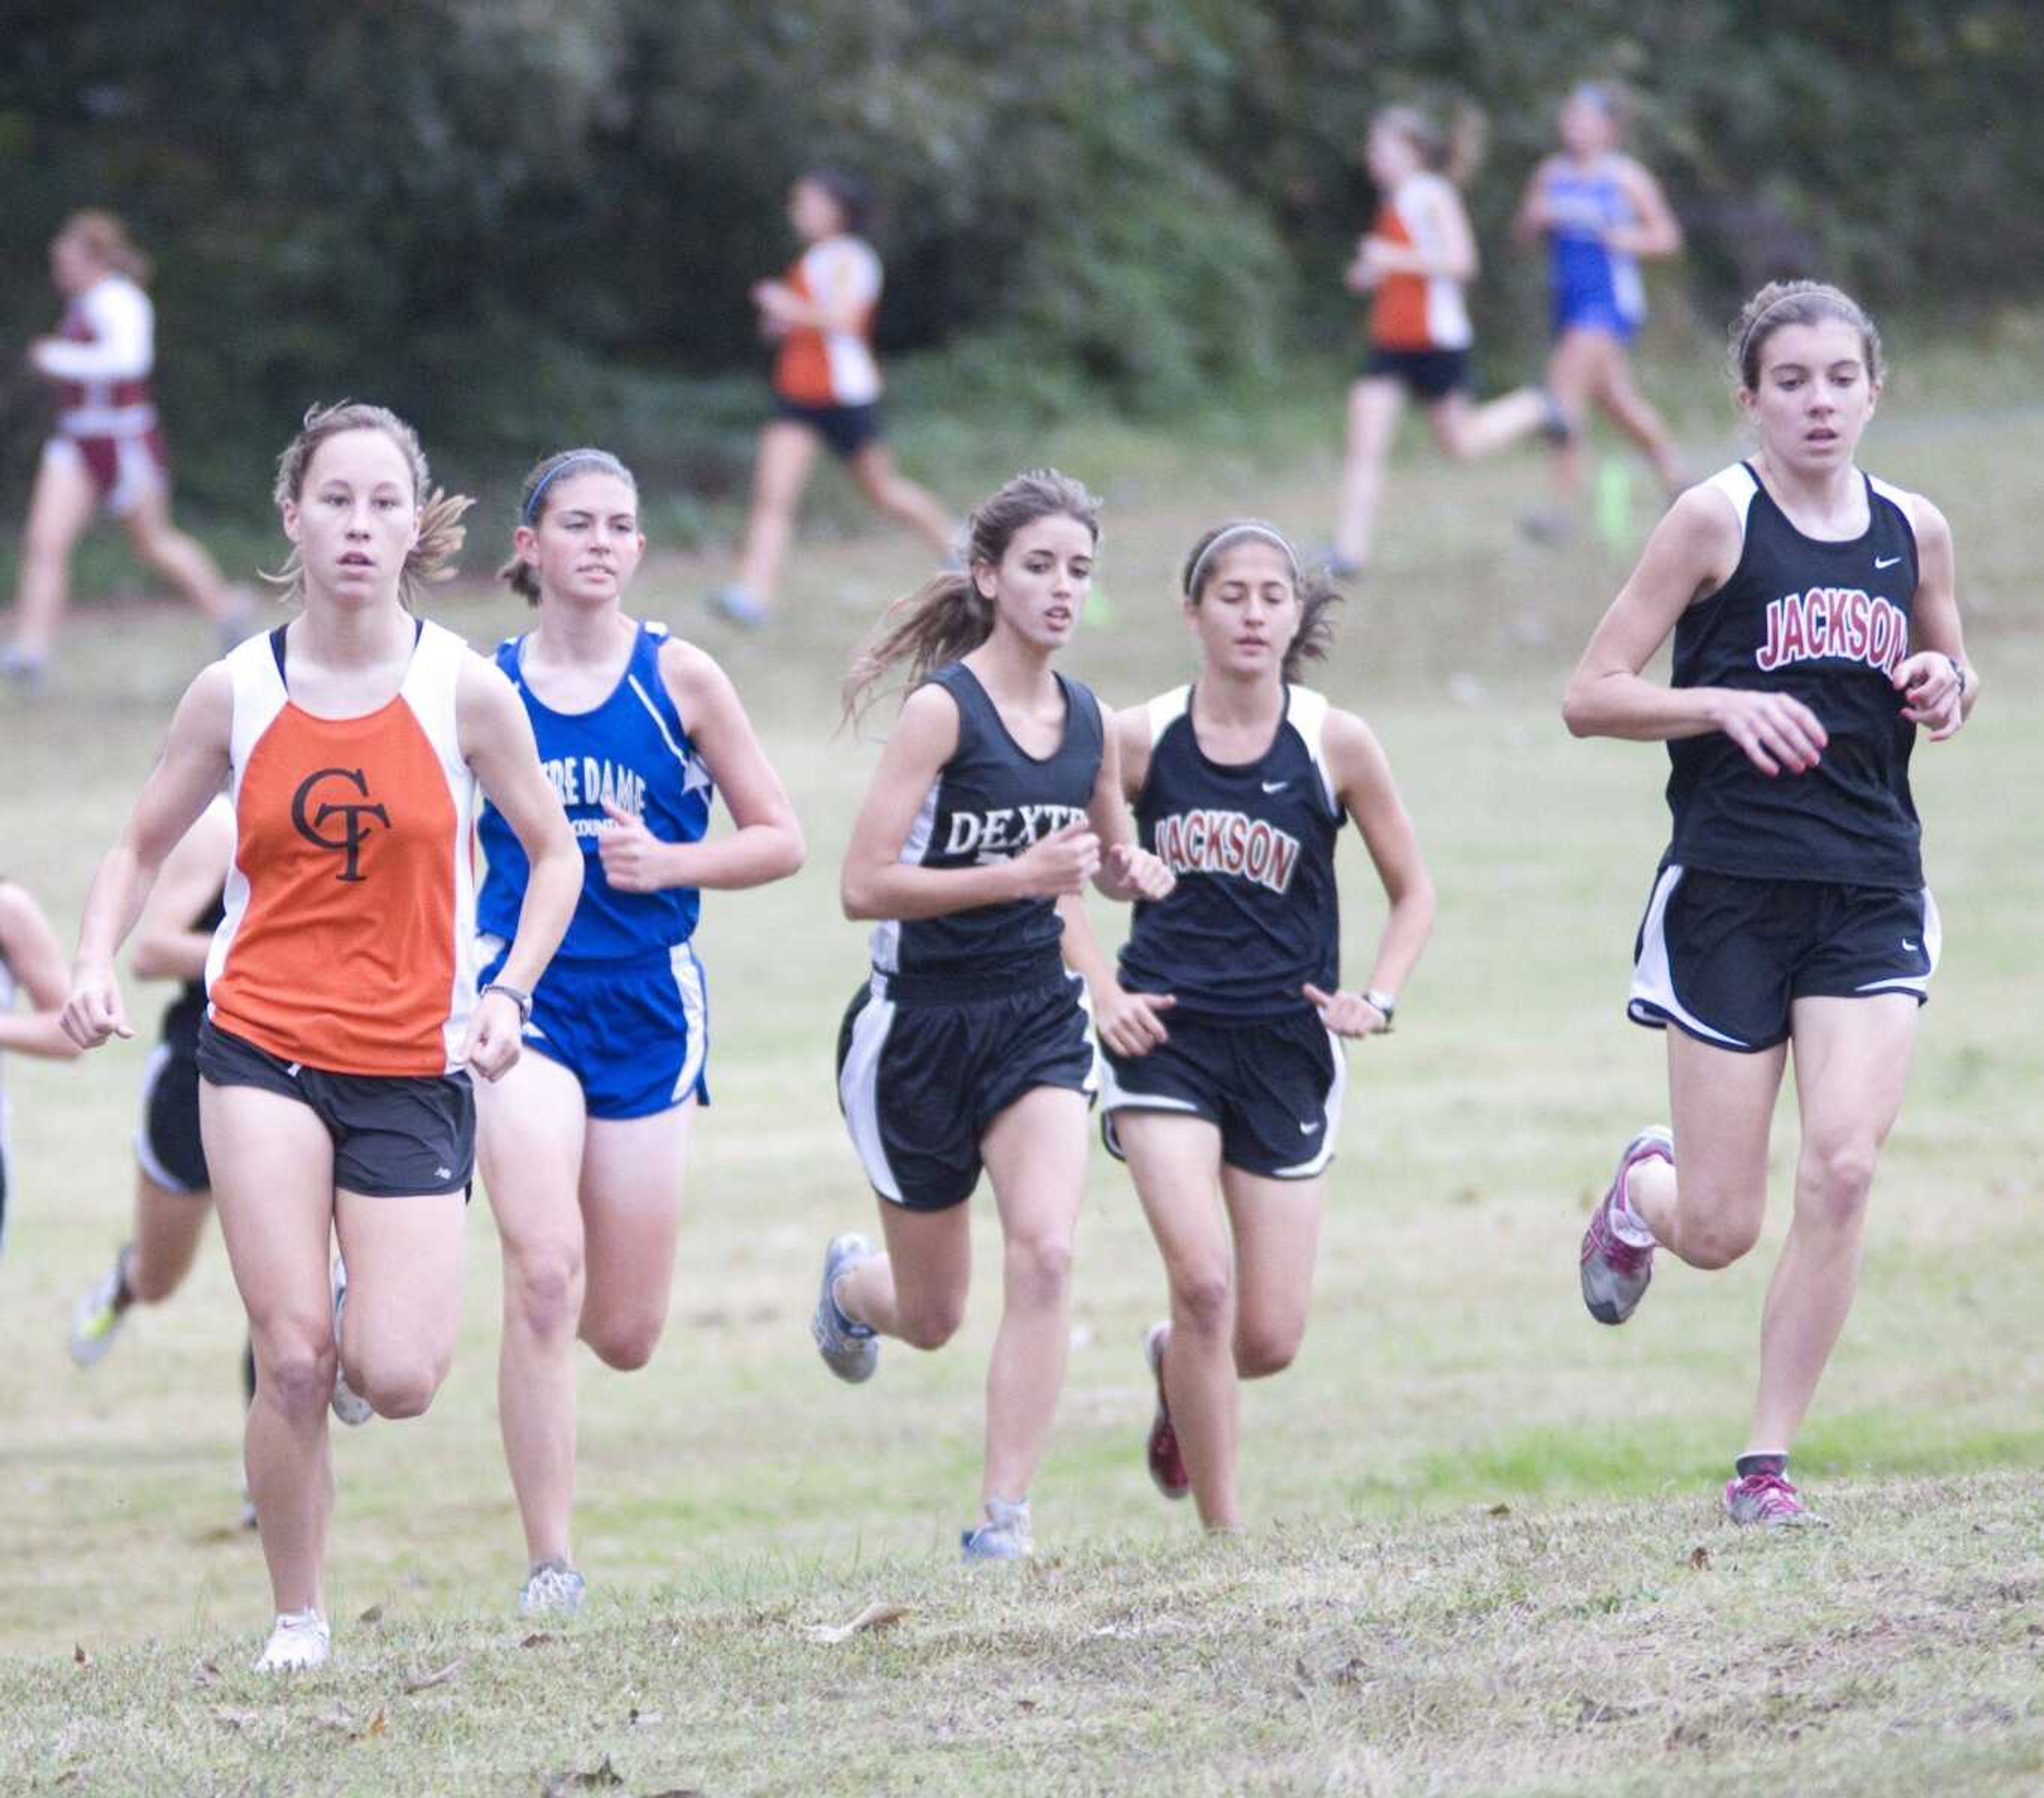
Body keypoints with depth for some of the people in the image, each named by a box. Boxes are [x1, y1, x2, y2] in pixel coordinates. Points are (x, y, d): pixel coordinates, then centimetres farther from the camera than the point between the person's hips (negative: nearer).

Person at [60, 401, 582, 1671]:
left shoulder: (466, 692, -4)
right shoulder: (234, 694, 0)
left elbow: (554, 855, 7)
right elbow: (145, 847, 13)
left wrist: (508, 995, -7)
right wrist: (97, 964, -5)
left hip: (416, 1067, 0)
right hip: (264, 1050, 0)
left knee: (399, 1384, -9)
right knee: (293, 1365, -12)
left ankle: (370, 1318, 28)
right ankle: (298, 1621, 5)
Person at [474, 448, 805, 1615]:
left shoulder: (680, 679, 0)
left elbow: (781, 841, 3)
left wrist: (666, 864, -13)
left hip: (650, 1006, 1)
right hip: (526, 998, -1)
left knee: (624, 1335, 5)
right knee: (543, 1275, -21)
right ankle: (551, 1565, -16)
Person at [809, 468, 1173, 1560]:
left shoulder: (1088, 721, 4)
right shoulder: (944, 709, -15)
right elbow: (865, 886, -20)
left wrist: (1130, 873, -1)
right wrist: (1018, 876, -27)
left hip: (1037, 1018, 4)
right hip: (922, 1021, -4)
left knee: (1046, 1253, -20)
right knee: (932, 1318, 9)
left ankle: (1004, 1520, -15)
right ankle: (852, 1281, 48)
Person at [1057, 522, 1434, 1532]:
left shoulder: (1335, 746, 0)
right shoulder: (1141, 741, -1)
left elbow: (1412, 893, 11)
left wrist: (1376, 1002, -3)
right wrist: (1101, 987, -1)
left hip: (1286, 1047, 1)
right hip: (1165, 1033, -1)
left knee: (1270, 1342, 1)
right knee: (1202, 1283, -19)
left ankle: (1177, 1367, 39)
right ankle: (1223, 1534, -5)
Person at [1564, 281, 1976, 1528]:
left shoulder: (1914, 531, 8)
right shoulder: (1719, 519, -5)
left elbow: (1953, 673, 25)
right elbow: (1590, 697, -4)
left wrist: (1947, 689, 2)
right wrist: (1724, 702, -19)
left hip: (1871, 896, 3)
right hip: (1732, 893, -3)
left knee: (1844, 1169, -15)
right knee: (1719, 1231, 0)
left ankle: (1769, 1463, -4)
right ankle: (1643, 1187, 38)